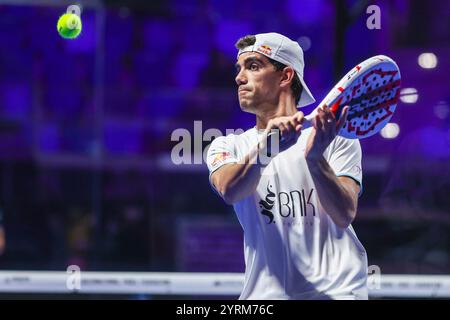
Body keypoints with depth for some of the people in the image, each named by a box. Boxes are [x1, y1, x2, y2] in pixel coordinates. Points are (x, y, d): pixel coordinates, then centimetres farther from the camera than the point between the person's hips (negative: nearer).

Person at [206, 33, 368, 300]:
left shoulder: (337, 139, 4)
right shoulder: (227, 146, 9)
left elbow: (344, 214, -11)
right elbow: (229, 190, -13)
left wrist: (315, 159, -26)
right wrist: (264, 148, -30)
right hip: (265, 292, 2)